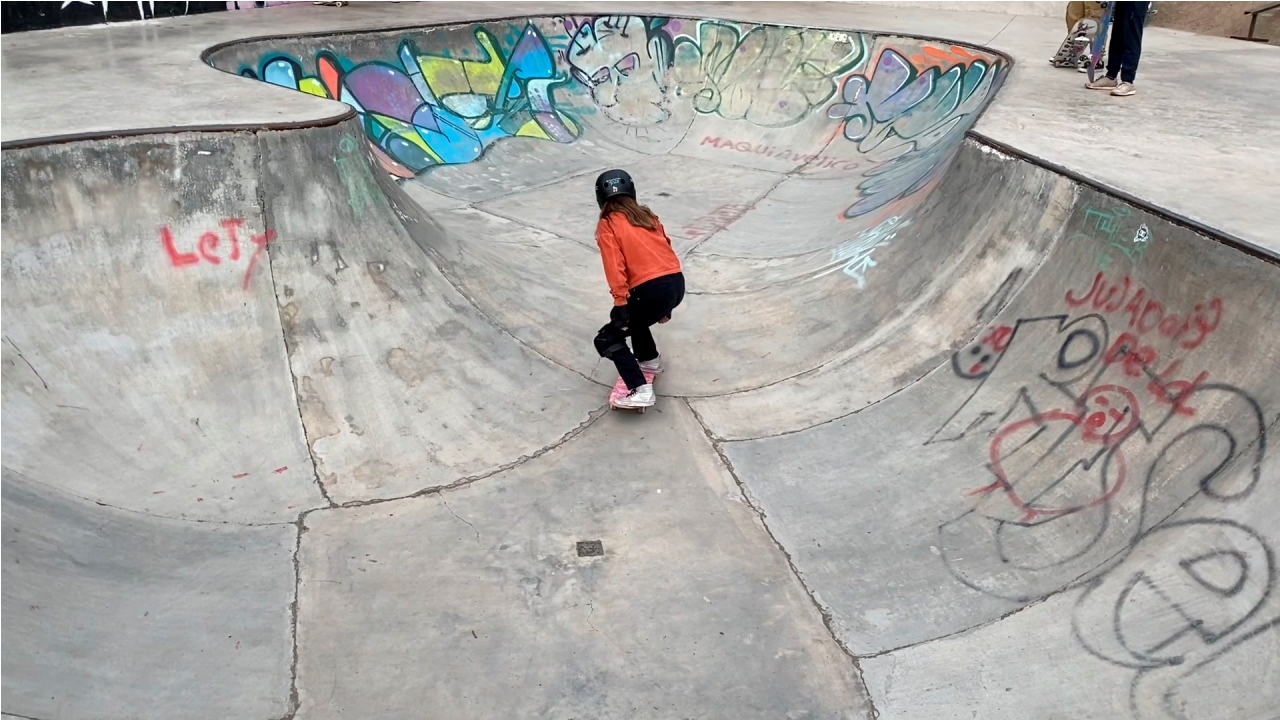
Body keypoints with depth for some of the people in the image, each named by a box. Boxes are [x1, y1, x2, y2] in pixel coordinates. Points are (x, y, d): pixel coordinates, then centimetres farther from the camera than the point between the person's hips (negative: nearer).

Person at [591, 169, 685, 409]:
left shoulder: (607, 226, 2)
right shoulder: (647, 215, 20)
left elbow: (615, 268, -9)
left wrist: (620, 304, -11)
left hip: (653, 291, -7)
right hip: (677, 283, 7)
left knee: (607, 339, 5)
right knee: (634, 312, 35)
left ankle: (640, 390, -10)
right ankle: (649, 359, 46)